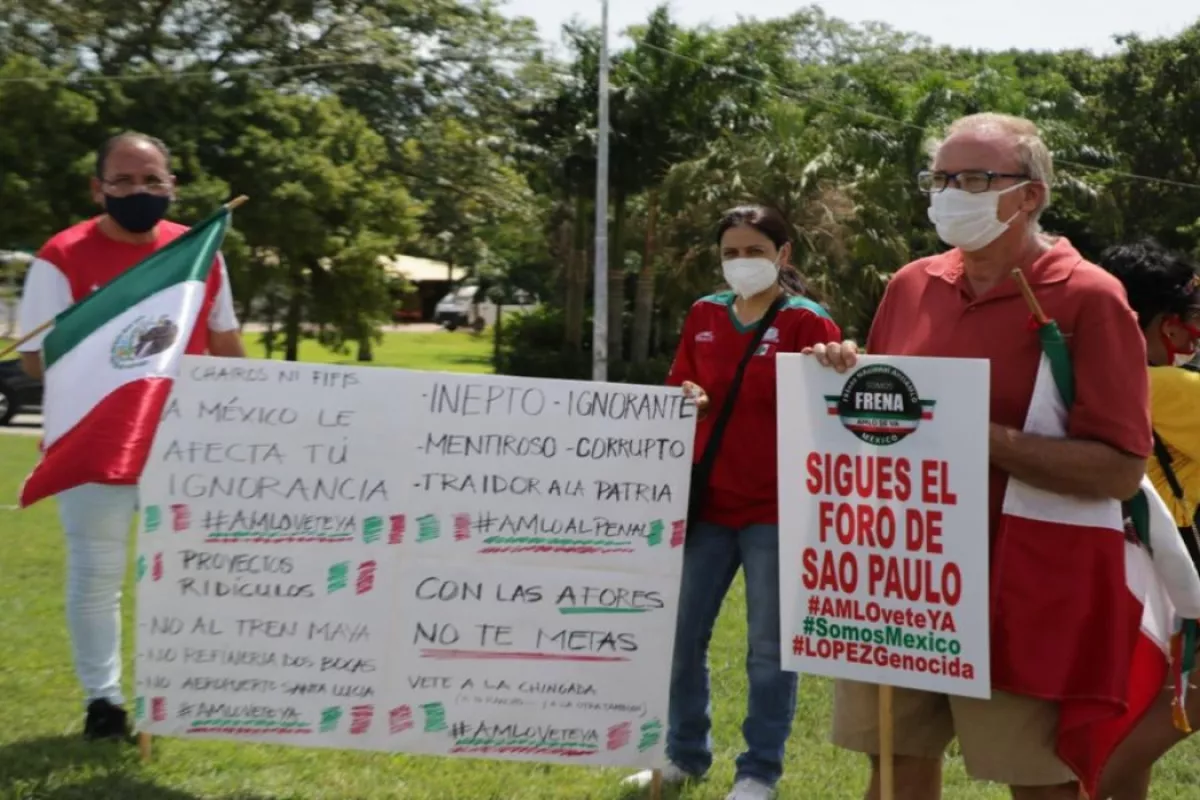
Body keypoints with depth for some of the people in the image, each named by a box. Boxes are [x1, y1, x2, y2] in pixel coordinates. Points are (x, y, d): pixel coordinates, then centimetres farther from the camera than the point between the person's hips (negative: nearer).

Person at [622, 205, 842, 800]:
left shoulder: (808, 322, -6)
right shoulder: (703, 316, 7)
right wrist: (688, 400, -7)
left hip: (776, 506, -5)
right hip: (707, 501, 5)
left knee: (769, 645, 4)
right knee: (680, 634, 10)